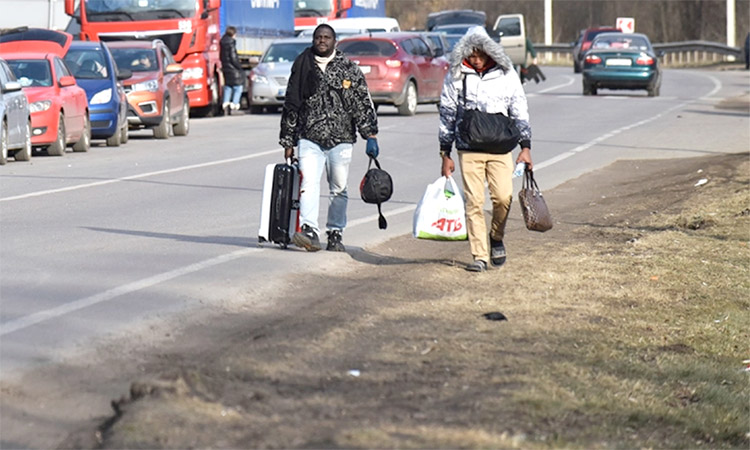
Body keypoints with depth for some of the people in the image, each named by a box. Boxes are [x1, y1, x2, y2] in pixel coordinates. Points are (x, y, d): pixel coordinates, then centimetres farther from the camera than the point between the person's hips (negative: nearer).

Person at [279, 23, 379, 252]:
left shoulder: (348, 68, 5)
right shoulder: (302, 66, 8)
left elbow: (363, 104, 5)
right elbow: (291, 105, 14)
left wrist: (371, 136, -3)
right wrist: (288, 141, 13)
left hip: (340, 139, 0)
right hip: (309, 138, 0)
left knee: (339, 189, 5)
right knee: (309, 183, -16)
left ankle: (335, 234, 15)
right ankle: (309, 231, -25)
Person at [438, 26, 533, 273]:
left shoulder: (506, 75, 6)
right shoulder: (455, 77, 4)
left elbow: (519, 111, 11)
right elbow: (447, 116, 9)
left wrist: (525, 146, 5)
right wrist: (445, 154, 7)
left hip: (500, 148, 0)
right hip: (469, 150, 0)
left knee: (503, 196, -11)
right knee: (474, 202, -4)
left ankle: (496, 237, 17)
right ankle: (479, 256, 2)